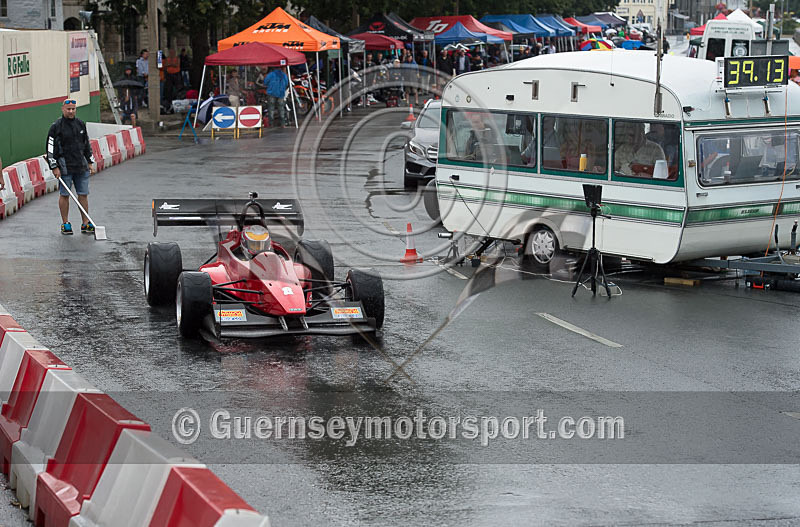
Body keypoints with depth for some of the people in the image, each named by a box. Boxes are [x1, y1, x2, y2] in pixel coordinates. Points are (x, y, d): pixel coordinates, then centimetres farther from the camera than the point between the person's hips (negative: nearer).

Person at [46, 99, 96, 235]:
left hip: (81, 166, 4)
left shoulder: (80, 124, 11)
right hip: (64, 166, -4)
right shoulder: (56, 127, -5)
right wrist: (54, 167, -10)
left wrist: (89, 161, 18)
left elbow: (86, 143, 21)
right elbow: (50, 148, -6)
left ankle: (85, 223, 10)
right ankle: (65, 224, 9)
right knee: (64, 195, 1)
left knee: (83, 194, 4)